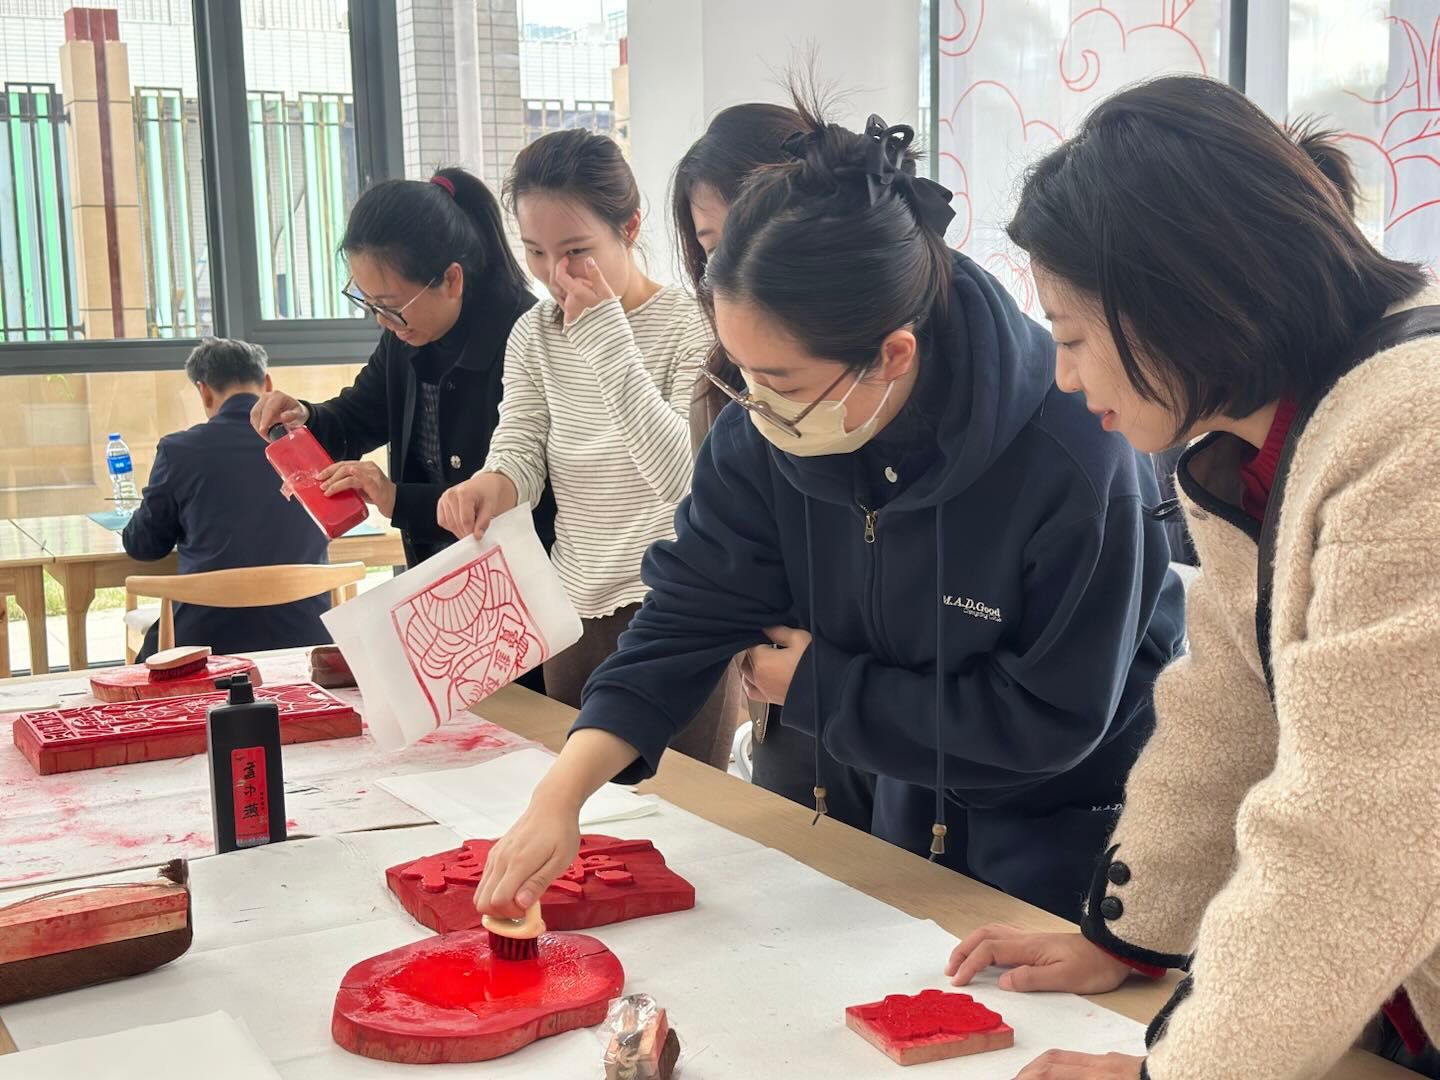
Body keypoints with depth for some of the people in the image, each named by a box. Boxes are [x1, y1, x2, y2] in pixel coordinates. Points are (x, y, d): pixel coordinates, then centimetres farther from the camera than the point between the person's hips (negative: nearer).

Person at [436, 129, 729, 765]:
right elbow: (520, 449, -2)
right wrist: (494, 485, -27)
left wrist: (607, 337, -25)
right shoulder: (534, 336, 6)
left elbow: (685, 479, -22)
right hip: (573, 613, 6)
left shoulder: (691, 326, -11)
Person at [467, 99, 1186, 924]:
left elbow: (1055, 718, -27)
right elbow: (693, 607, -16)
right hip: (916, 812, 5)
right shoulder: (765, 434, -19)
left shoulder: (1071, 458, -34)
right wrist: (562, 794, -27)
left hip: (1077, 829, -5)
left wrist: (821, 686, -22)